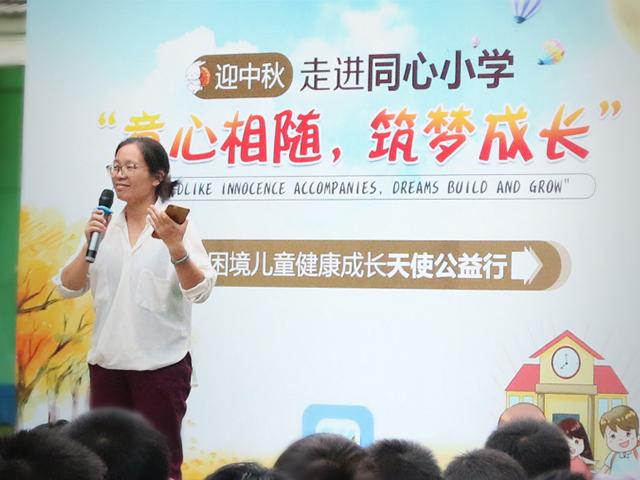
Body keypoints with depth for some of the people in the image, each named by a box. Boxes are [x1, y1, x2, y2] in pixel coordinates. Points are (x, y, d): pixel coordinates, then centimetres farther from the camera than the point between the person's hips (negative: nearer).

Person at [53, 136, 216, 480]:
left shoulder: (174, 225, -5)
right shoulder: (105, 227, 9)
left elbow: (199, 291, -15)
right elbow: (68, 288, 7)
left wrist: (175, 245, -31)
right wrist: (89, 244, -8)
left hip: (160, 364, -4)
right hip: (107, 362, 5)